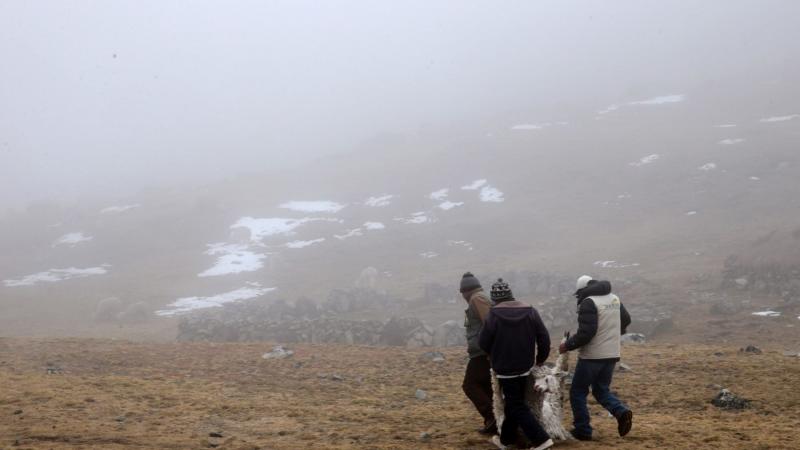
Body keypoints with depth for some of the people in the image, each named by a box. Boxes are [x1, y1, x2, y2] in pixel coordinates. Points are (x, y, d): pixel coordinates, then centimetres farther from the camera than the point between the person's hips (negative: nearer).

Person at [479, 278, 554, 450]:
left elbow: (484, 343, -9)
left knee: (517, 407, -1)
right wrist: (541, 358, 14)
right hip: (525, 366, 6)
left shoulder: (494, 315, -15)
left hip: (505, 367, -6)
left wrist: (495, 355, 13)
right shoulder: (530, 311, -2)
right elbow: (544, 337, -1)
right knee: (513, 402, 20)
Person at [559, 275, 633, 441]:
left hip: (592, 356, -7)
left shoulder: (589, 303, -16)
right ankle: (621, 411, -7)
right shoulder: (614, 298, 9)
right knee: (601, 390, 19)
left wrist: (568, 345, -10)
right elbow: (626, 320, 21)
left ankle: (583, 430, 7)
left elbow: (586, 333, -22)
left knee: (578, 392, 7)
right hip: (611, 354, 7)